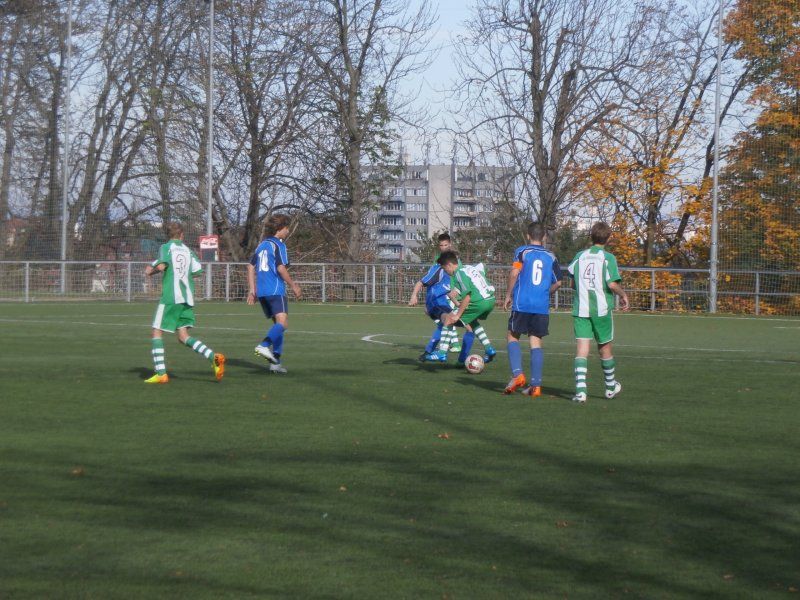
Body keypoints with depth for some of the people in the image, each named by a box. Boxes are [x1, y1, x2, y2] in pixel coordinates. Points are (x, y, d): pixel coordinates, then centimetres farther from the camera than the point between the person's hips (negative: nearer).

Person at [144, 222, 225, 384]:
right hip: (187, 297, 6)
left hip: (170, 297, -6)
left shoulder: (166, 248, -1)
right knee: (183, 336, 8)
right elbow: (197, 270, 9)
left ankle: (161, 373, -7)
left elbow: (161, 266, -17)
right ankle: (214, 356, -12)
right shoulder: (188, 250, 15)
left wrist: (151, 271, 4)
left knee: (157, 332, 2)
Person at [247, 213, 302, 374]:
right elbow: (281, 268, -14)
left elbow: (251, 267, 18)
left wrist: (252, 290, 19)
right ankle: (264, 345, -41)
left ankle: (275, 361, 7)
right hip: (275, 290, -8)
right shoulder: (278, 245, -5)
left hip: (261, 291, 8)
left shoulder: (261, 245, 18)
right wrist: (293, 286, -6)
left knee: (277, 324, 14)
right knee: (282, 322, -17)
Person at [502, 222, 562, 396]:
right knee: (536, 341, 5)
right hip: (542, 306, 3)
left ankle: (517, 374, -7)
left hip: (522, 304, -3)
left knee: (512, 336, 11)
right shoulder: (551, 256, 10)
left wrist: (508, 295, -2)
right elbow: (558, 282, 10)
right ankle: (536, 385, 1)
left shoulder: (522, 251, 1)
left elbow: (515, 272, -12)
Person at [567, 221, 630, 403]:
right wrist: (623, 295, 5)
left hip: (580, 308, 2)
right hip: (601, 308, -2)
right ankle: (611, 387, 31)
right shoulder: (608, 258, -5)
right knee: (605, 347, 14)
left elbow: (573, 282, 13)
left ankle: (580, 390, -18)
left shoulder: (580, 256, 7)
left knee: (582, 349, -4)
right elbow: (613, 284, -14)